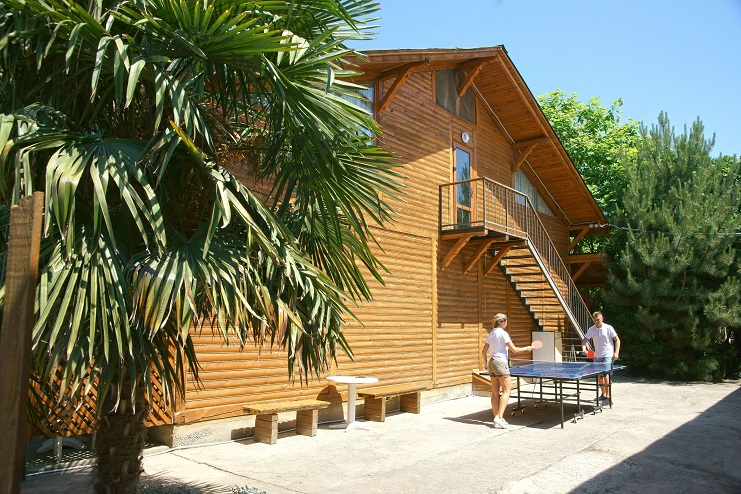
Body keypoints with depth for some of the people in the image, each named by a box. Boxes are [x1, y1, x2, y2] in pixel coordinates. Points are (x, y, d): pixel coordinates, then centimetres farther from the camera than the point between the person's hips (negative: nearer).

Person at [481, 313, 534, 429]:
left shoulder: (491, 334, 13)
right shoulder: (503, 333, -9)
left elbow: (484, 352, 16)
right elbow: (514, 349, -9)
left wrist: (486, 363, 28)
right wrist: (526, 348, 5)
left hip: (491, 363, 8)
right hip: (500, 363, -8)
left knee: (495, 392, 7)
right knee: (506, 390, -5)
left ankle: (497, 419, 8)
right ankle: (499, 417, -15)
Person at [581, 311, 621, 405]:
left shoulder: (608, 328, -8)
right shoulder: (591, 330, 2)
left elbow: (617, 340, -3)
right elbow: (584, 340, 1)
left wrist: (616, 352, -13)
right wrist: (584, 348, -19)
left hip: (608, 355, -5)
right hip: (597, 356, 5)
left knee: (606, 375, -14)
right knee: (599, 376, 12)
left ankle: (608, 397, -10)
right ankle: (603, 394, 30)